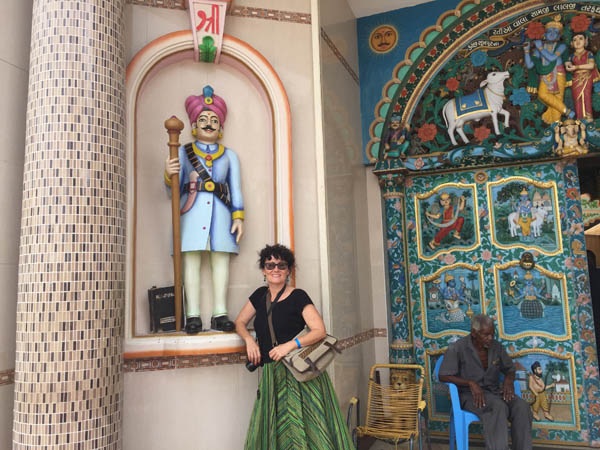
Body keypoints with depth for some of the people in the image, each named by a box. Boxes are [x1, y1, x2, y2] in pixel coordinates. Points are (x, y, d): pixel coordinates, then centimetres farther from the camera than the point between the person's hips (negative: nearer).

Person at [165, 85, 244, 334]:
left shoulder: (229, 155, 17)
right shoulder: (183, 152, 13)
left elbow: (236, 189, 9)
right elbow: (175, 187, 6)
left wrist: (238, 217, -2)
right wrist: (169, 175, -16)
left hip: (220, 210, 1)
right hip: (192, 210, -1)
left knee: (221, 260, -1)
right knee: (191, 261, -5)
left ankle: (220, 314, 2)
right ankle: (193, 316, -2)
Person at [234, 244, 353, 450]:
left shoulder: (298, 297, -5)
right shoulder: (260, 295, 11)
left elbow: (320, 330, -11)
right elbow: (240, 322, 19)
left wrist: (290, 345, -22)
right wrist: (249, 340, -2)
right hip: (271, 375, 5)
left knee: (302, 427, -4)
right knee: (270, 430, 7)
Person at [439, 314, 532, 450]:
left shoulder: (496, 346, 6)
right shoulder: (457, 348, -9)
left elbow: (510, 368, 19)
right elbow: (443, 376, -12)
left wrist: (509, 380, -6)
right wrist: (471, 383, -23)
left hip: (494, 392, 5)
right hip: (469, 394, -5)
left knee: (522, 407, -24)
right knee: (499, 407, -35)